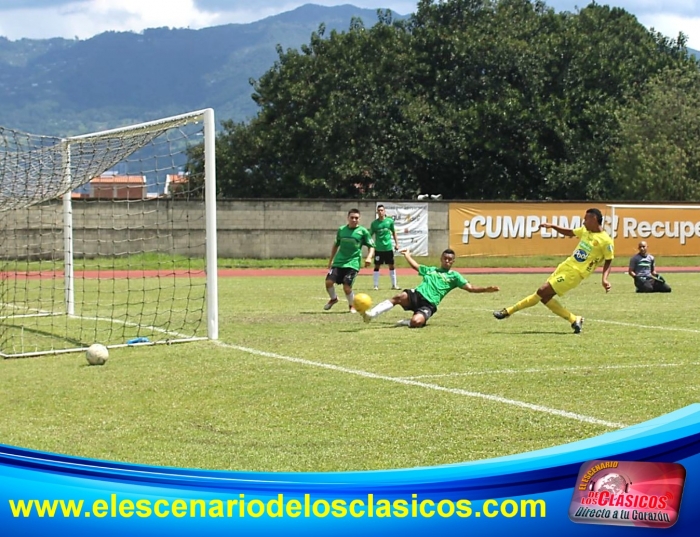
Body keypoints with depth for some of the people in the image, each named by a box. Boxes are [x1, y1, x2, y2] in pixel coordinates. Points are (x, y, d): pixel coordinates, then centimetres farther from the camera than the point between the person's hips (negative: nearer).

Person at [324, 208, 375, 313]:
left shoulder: (363, 231, -1)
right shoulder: (341, 229, 9)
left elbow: (371, 246, 0)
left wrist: (369, 257, -18)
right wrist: (330, 260, 24)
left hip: (352, 263, -3)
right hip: (338, 262, 4)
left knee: (347, 286, -13)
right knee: (329, 281, -11)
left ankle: (352, 305, 16)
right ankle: (333, 299, 21)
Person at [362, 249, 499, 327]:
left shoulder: (454, 276, 13)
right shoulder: (430, 270, 27)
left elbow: (470, 288, 4)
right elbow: (415, 266, 43)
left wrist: (486, 289, -9)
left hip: (428, 304, -3)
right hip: (416, 295, 3)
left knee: (416, 322, -37)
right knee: (400, 297, -33)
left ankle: (407, 322, -2)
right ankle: (372, 314, -37)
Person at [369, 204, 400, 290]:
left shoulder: (390, 221, 1)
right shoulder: (374, 223, -3)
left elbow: (394, 232, 11)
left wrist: (396, 243, 8)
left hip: (388, 247, 2)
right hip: (378, 248, -2)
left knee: (392, 266, 7)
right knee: (377, 266, 0)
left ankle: (394, 284, 17)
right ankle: (376, 285, 7)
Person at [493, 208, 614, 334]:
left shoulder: (606, 240, -11)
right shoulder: (585, 230, 12)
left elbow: (609, 261, -5)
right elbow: (569, 232, 26)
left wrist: (605, 278, -17)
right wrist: (552, 226, 14)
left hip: (575, 273, -9)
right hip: (565, 266, 9)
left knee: (543, 292, -12)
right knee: (544, 297, 6)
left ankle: (510, 311, -1)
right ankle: (574, 320, 8)